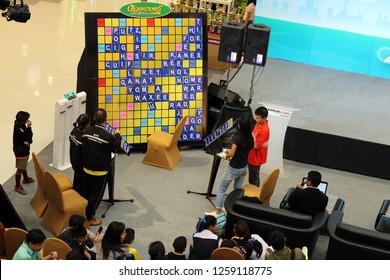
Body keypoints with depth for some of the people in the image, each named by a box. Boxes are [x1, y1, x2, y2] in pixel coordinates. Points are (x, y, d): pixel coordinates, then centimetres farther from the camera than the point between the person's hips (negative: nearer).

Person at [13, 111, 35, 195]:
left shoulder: (21, 126, -4)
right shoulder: (18, 129, -32)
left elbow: (29, 139, 1)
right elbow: (28, 138, -25)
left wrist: (28, 141, -21)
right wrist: (29, 127, -26)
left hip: (24, 150, 9)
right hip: (20, 152, -9)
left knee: (24, 165, 29)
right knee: (20, 169, 3)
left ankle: (26, 178, 50)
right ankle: (17, 186, 15)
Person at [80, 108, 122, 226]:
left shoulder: (86, 132, -8)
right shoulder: (108, 136, -24)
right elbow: (116, 146, -5)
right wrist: (118, 135, 12)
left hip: (86, 168, 5)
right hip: (100, 171, -5)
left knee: (85, 192, 19)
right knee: (96, 194, 9)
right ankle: (89, 218, 18)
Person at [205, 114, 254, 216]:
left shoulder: (237, 137, -23)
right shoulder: (250, 138, -3)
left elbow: (232, 154, -20)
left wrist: (225, 156, 0)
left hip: (234, 168, -6)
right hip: (244, 167, 6)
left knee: (221, 188, 4)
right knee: (238, 189, 16)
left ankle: (217, 211, 5)